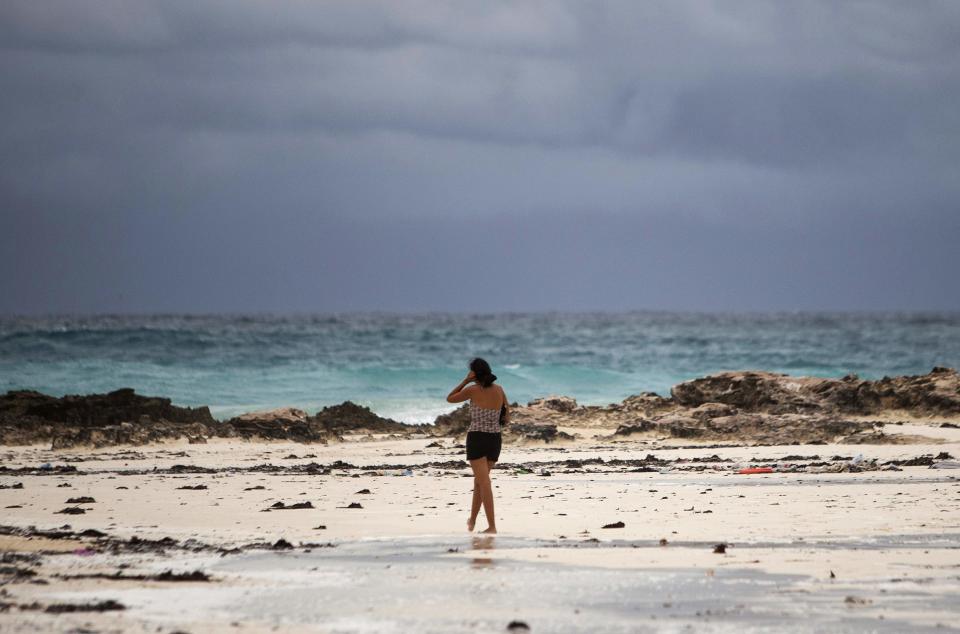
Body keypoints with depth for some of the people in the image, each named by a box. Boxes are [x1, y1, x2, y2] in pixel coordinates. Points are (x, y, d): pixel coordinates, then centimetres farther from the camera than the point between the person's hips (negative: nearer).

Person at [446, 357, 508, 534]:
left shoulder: (472, 390, -9)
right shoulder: (499, 390, 5)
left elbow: (449, 399, 8)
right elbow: (507, 417, 14)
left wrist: (466, 381, 4)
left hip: (477, 440, -5)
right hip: (494, 440, 5)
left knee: (484, 484, -9)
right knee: (479, 480, 23)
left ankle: (492, 526, -18)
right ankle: (472, 521, 33)